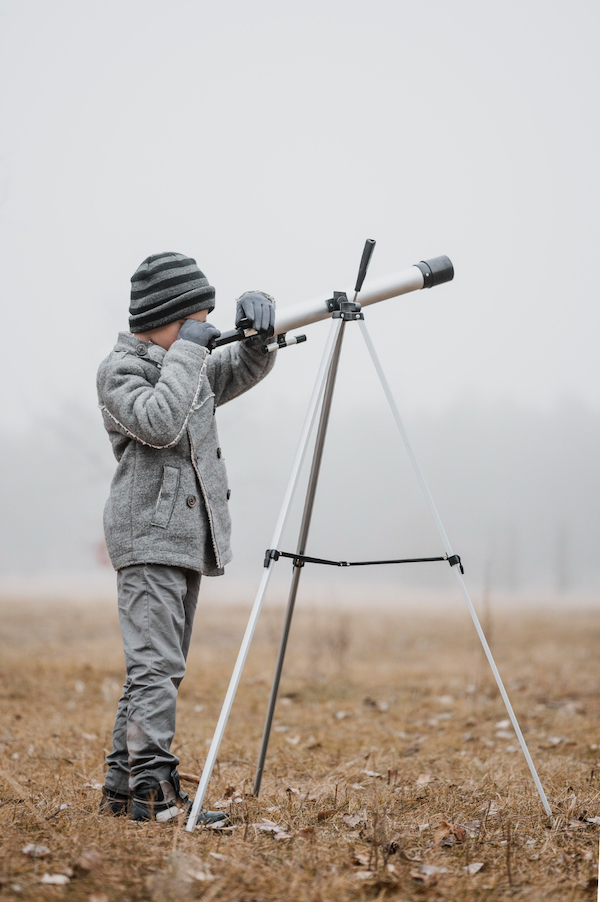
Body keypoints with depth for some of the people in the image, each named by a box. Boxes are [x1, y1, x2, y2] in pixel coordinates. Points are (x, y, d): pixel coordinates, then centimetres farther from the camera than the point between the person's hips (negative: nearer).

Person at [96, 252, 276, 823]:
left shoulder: (186, 367, 19)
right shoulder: (120, 369, -6)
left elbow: (244, 371, 27)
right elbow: (159, 423, -22)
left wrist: (258, 334, 6)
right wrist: (186, 353, -16)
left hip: (186, 539, 9)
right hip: (149, 539, -9)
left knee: (158, 668, 9)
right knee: (155, 665, -14)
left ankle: (122, 786, 14)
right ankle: (153, 792, -16)